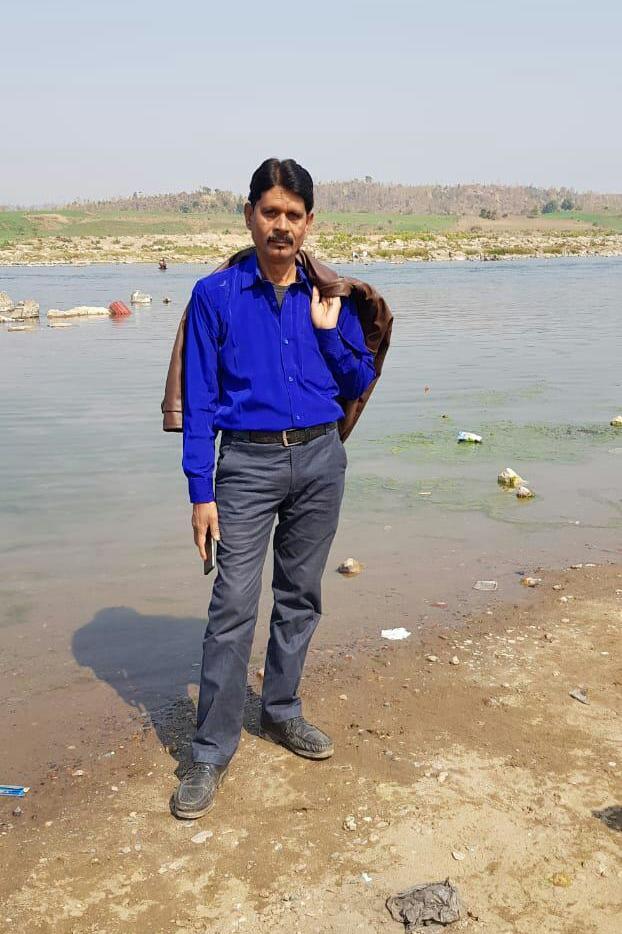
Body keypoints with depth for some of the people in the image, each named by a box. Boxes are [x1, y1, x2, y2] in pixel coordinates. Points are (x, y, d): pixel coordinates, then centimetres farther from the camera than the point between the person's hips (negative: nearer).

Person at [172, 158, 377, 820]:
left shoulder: (329, 296, 4)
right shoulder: (216, 295, -4)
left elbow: (359, 385, 8)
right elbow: (198, 400, -5)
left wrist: (330, 332, -9)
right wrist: (201, 491, -9)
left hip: (320, 459, 4)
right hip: (247, 463, -3)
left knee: (300, 596, 13)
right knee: (233, 604, -7)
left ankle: (281, 711, 32)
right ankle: (211, 752, 4)